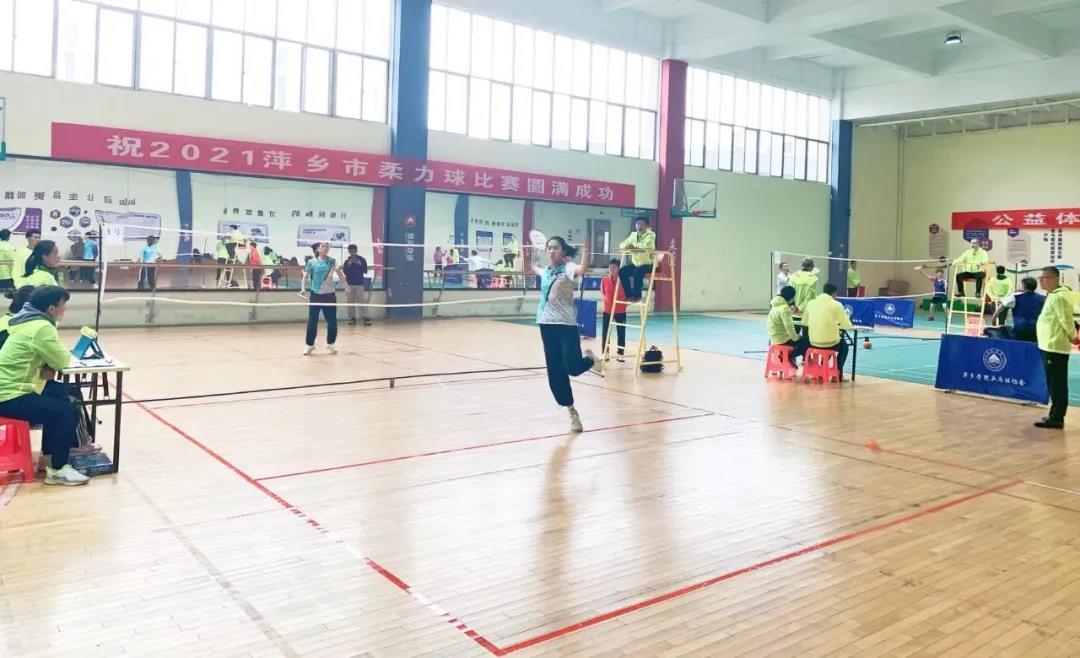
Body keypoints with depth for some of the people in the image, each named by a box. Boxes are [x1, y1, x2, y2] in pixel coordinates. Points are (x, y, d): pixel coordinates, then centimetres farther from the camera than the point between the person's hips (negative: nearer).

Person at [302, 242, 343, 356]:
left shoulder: (332, 261, 3)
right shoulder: (311, 262, -2)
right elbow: (305, 277, 1)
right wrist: (303, 288, -13)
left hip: (330, 295, 1)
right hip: (315, 295, -1)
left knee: (332, 321, 3)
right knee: (312, 321, 1)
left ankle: (330, 344, 20)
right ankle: (310, 345, 15)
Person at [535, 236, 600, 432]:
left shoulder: (567, 267, -9)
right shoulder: (546, 271, 10)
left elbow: (580, 270, -35)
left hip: (567, 324, -6)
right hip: (546, 324, 6)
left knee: (573, 367, -16)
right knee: (555, 374, 3)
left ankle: (590, 359, 22)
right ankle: (572, 413, 16)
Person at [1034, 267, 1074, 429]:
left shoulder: (1059, 297, -18)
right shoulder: (1053, 295, 15)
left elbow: (1066, 320, -20)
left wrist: (1073, 336, -5)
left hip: (1055, 347, -10)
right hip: (1050, 346, 10)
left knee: (1057, 385, -6)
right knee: (1054, 384, 16)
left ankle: (1056, 419, -2)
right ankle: (1055, 416, 24)